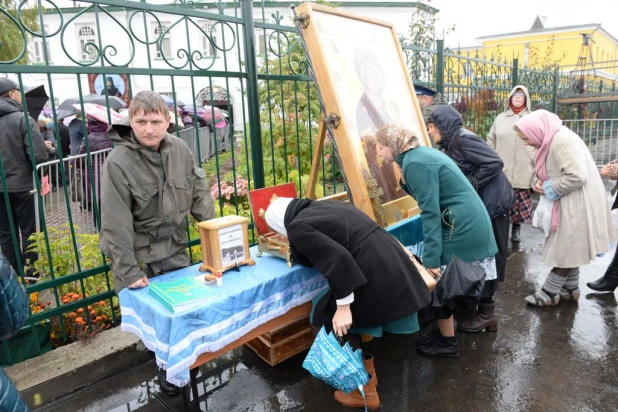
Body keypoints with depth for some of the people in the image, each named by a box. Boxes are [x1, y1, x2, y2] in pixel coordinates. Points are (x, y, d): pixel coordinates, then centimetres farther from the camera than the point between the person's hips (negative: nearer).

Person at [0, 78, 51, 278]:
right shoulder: (23, 119, -14)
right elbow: (39, 155, -21)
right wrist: (46, 148, 1)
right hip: (23, 186, -5)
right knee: (29, 232, 6)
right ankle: (32, 275, 14)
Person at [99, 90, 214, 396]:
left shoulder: (180, 149, -6)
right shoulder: (118, 162, -20)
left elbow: (200, 194, 1)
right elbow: (115, 223, -20)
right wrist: (128, 271, -20)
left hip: (175, 248, 5)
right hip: (140, 255, -4)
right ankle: (165, 366, 30)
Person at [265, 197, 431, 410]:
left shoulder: (298, 227, -8)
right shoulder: (323, 205, 17)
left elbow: (336, 259, -20)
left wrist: (342, 306, -16)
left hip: (375, 274, -9)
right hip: (392, 261, 9)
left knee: (335, 323, 12)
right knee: (361, 320, 25)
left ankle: (364, 391, 26)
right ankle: (368, 375, 45)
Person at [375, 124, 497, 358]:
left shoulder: (414, 163, -17)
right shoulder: (423, 153, 13)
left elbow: (430, 211, -21)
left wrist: (431, 258, -19)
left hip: (462, 228, -10)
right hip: (472, 223, 10)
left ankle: (447, 342, 16)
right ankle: (445, 331, 31)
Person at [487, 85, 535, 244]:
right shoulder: (500, 118, 10)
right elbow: (491, 141, 12)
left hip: (523, 172, -1)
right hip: (501, 171, 1)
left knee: (521, 202, 3)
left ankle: (516, 228, 19)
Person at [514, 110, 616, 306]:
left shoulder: (562, 140, -22)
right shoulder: (552, 139, 9)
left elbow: (577, 176, -29)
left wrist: (550, 189, -16)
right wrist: (542, 183, 1)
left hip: (577, 204, -10)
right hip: (570, 204, 10)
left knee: (564, 251, 0)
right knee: (568, 250, 17)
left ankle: (549, 293, 10)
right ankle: (570, 289, 29)